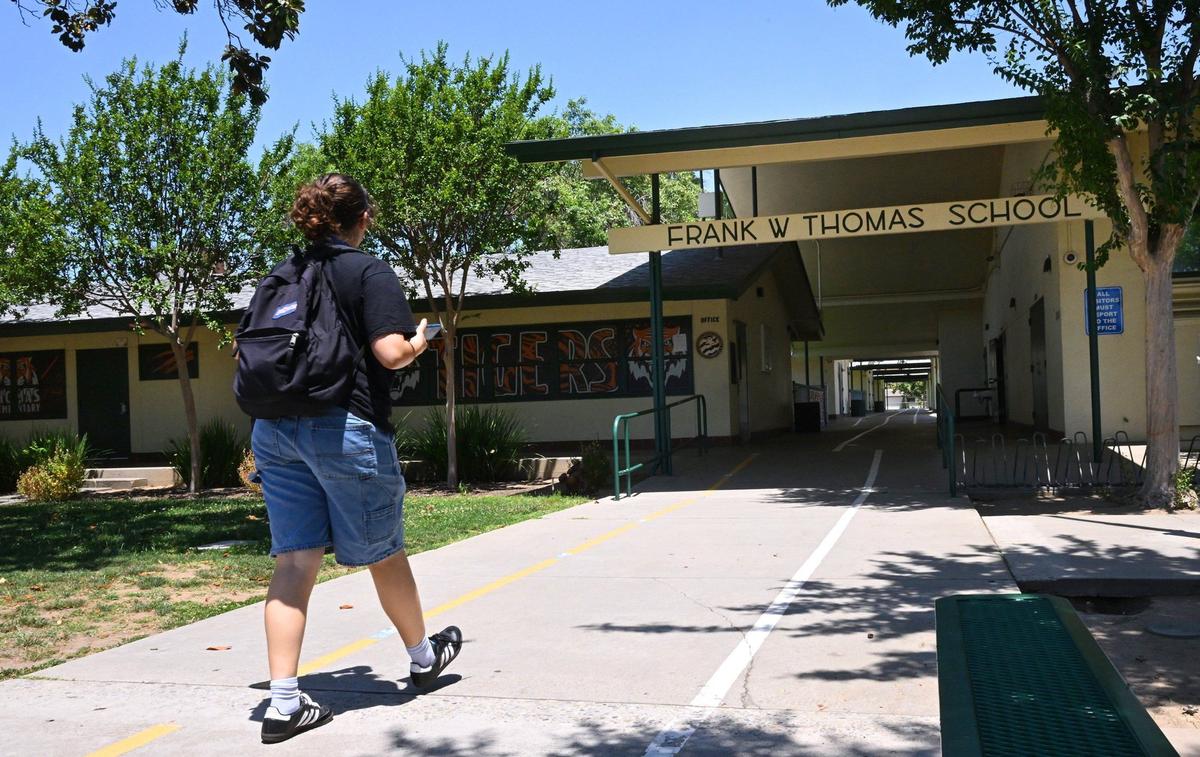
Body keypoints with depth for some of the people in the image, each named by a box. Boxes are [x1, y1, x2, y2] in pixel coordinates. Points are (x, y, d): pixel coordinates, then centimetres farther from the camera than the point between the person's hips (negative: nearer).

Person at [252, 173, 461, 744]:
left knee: (295, 559, 6)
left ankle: (284, 702, 3)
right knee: (383, 551, 12)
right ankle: (423, 656, 34)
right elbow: (391, 352, -17)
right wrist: (418, 343, 4)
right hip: (344, 427, -5)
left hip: (275, 428, 6)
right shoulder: (369, 272, -6)